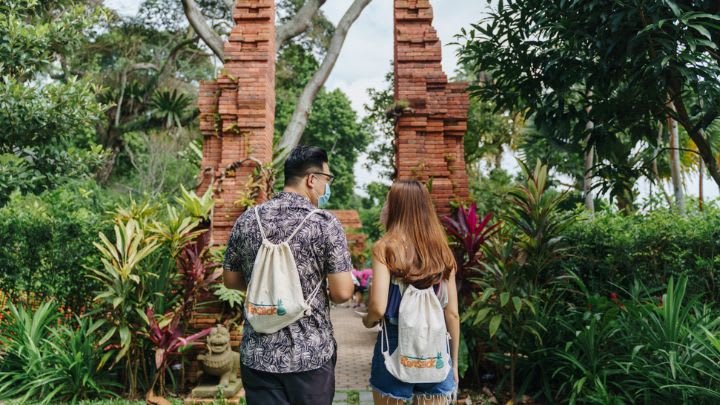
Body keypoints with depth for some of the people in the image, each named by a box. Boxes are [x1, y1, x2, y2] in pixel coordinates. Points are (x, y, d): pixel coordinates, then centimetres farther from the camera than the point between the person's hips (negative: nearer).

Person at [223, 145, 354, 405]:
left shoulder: (246, 220, -1)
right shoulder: (325, 223, -13)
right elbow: (342, 293, -14)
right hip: (311, 355, -2)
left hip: (257, 355, 3)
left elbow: (230, 280, 9)